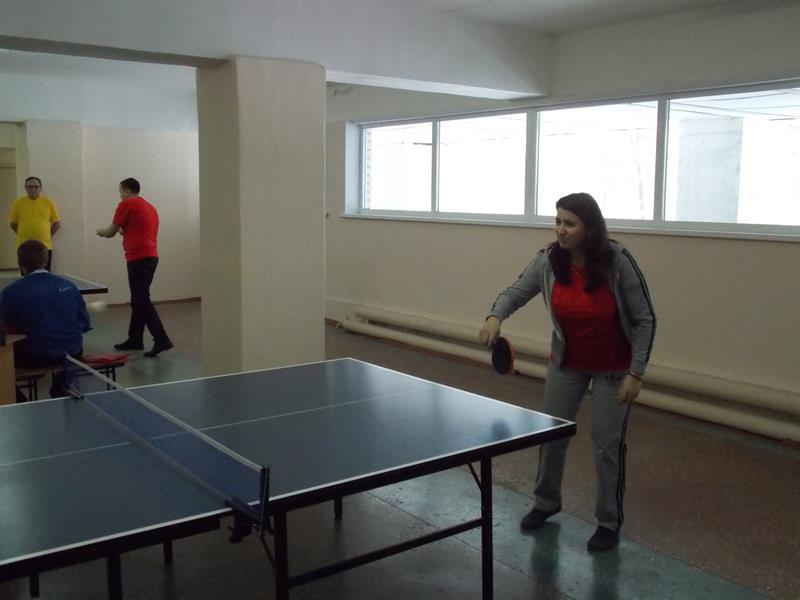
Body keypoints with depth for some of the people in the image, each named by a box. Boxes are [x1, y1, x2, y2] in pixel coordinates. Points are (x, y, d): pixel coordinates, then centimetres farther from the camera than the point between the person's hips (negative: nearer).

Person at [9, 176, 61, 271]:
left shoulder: (49, 202, 2)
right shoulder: (18, 203, 2)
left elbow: (57, 223, 9)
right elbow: (13, 224, 10)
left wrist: (47, 236, 6)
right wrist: (24, 235, 6)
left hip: (45, 246, 0)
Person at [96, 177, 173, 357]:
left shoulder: (127, 204, -4)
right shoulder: (151, 207, 19)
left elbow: (111, 232, 1)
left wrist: (101, 232, 22)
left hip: (138, 258, -9)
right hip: (151, 256, 9)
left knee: (142, 300, -9)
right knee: (138, 299, 15)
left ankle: (162, 340, -15)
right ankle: (135, 339, 21)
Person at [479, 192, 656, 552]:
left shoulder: (617, 262, -25)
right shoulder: (548, 261, -15)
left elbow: (645, 319, -16)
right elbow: (515, 293, -4)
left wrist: (636, 373, -19)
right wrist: (495, 316, -26)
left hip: (613, 366, -3)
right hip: (567, 361, 4)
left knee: (607, 442, 1)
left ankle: (609, 522, 20)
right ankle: (546, 502, 33)